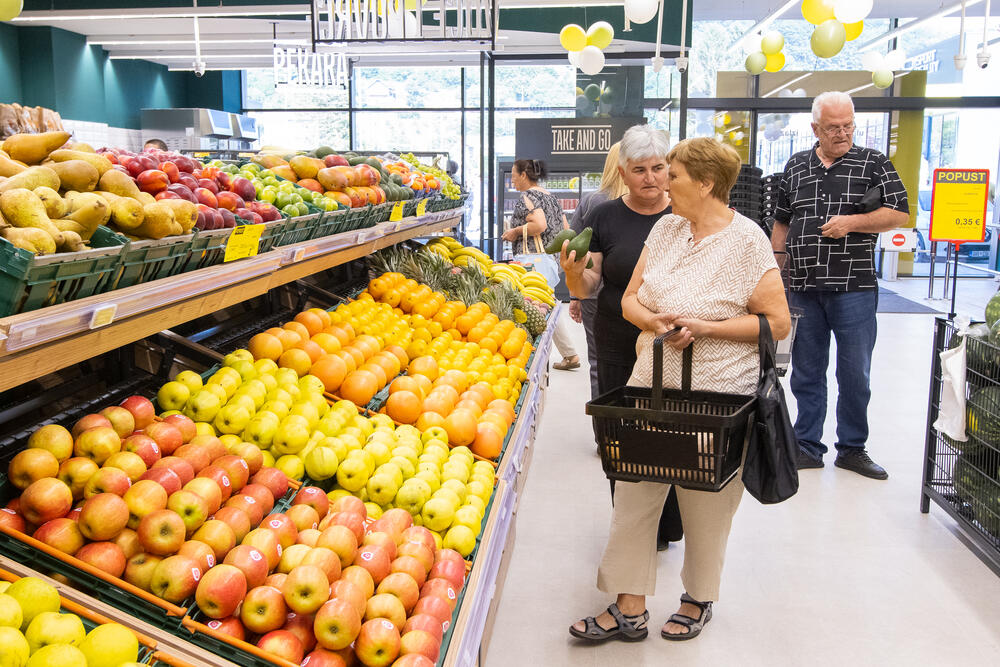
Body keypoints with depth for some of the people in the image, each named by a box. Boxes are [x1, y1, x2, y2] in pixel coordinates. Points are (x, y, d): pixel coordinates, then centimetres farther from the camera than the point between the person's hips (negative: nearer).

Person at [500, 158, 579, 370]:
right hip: (552, 257, 10)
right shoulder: (550, 196, 18)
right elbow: (565, 229, 20)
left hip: (532, 258, -10)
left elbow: (539, 224, -23)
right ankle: (570, 355, 19)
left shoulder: (527, 197, -9)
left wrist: (516, 231, -10)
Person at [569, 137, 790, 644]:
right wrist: (652, 321, -11)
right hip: (650, 386, 5)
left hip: (715, 394, -5)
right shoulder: (666, 228, 8)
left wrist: (705, 326, -17)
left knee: (704, 506, 10)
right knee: (633, 495, 5)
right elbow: (630, 298, 11)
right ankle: (629, 610, 18)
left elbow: (777, 322, -10)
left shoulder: (747, 240, -9)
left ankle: (699, 599, 34)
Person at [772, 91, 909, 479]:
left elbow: (899, 214, -2)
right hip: (802, 288, 3)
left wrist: (851, 221, -15)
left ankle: (852, 448, 20)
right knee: (806, 372, 9)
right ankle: (808, 447, 20)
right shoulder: (796, 167, 11)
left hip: (854, 289, -2)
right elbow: (782, 222, 17)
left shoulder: (873, 164, 3)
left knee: (854, 374, 5)